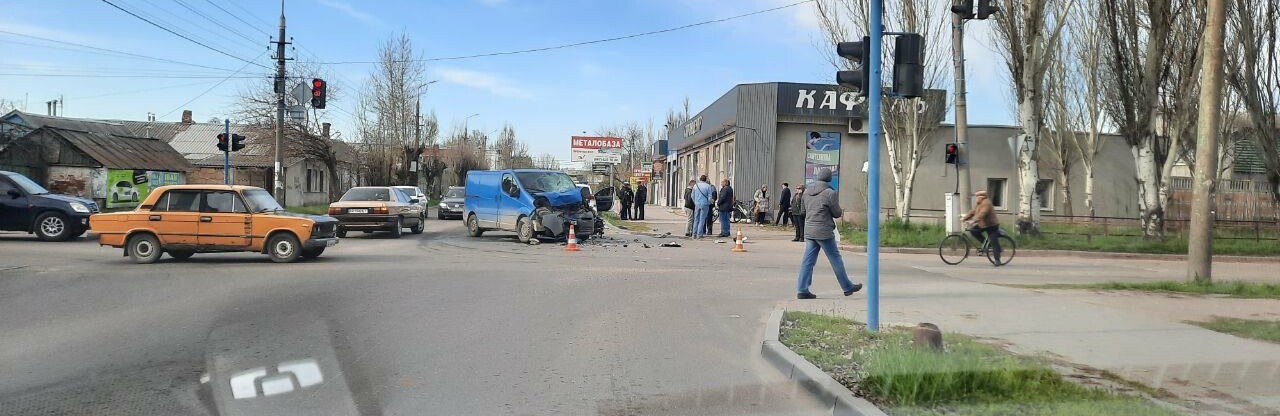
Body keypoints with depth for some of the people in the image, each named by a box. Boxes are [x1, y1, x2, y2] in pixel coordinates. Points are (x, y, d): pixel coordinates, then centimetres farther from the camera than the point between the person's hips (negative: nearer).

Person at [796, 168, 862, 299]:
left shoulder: (806, 192, 8)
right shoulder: (830, 193, -12)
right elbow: (837, 213, -7)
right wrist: (841, 211, 17)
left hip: (809, 231, 6)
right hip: (824, 232, -6)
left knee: (808, 261, 6)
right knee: (836, 260, 7)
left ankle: (802, 290, 2)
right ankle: (847, 287, 19)